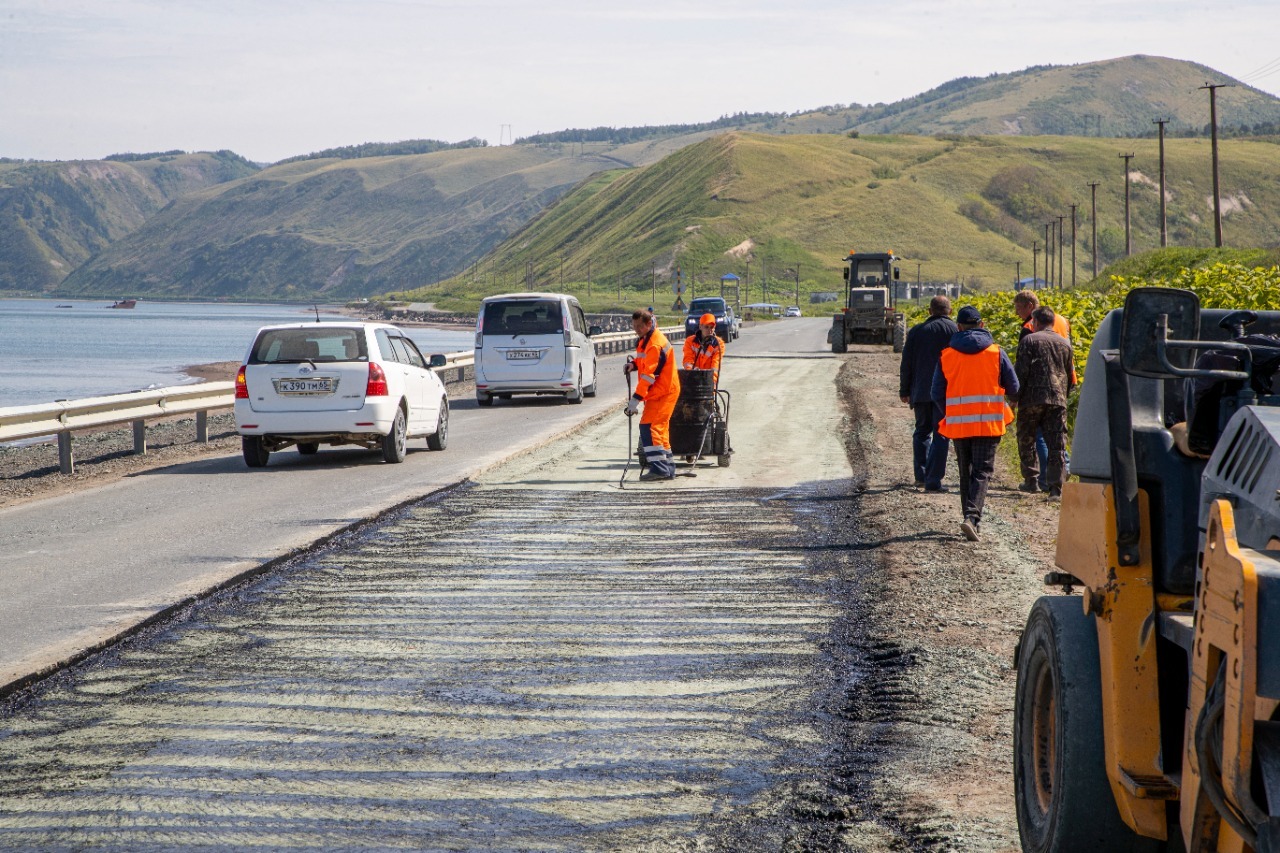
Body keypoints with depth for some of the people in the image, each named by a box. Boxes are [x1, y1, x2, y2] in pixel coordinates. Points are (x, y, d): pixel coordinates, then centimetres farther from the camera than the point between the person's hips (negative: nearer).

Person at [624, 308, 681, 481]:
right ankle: (668, 469, 20)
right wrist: (634, 364, 4)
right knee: (659, 428, 14)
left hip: (663, 391, -10)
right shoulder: (645, 339, 12)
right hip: (657, 391, 10)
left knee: (649, 426, -17)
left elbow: (649, 375, -24)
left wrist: (636, 398, -25)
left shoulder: (656, 344, -21)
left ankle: (658, 468, -20)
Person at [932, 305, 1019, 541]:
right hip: (988, 422, -2)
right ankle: (972, 517, -20)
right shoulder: (996, 353, -2)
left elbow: (937, 393, 4)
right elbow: (1013, 388, 3)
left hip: (958, 423, 2)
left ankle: (969, 516, 19)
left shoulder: (946, 355, 1)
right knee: (982, 472, -3)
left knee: (965, 472, 15)